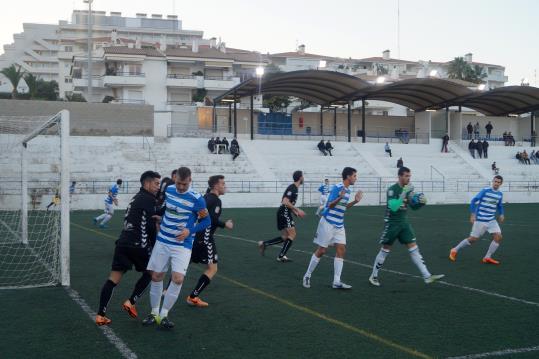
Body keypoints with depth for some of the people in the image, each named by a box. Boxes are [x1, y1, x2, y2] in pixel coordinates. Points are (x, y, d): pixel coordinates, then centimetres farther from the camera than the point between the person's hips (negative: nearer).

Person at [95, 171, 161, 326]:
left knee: (114, 278, 2)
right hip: (139, 244, -8)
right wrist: (156, 245, 2)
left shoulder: (137, 197, 24)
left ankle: (100, 315, -3)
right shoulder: (149, 199, -5)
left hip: (123, 242, 8)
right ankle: (131, 302, 10)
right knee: (149, 272, 16)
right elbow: (151, 226, -9)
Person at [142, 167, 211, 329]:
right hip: (163, 241, 4)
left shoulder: (197, 199, -14)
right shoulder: (168, 190, 1)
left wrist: (190, 231, -18)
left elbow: (206, 221, -5)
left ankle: (164, 315, 0)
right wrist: (160, 220, 13)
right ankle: (154, 313, 23)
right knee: (156, 277, 6)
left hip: (182, 245, -4)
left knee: (178, 279, -16)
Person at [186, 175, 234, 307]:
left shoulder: (205, 197, 15)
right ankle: (193, 297, -5)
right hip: (204, 238, -9)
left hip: (194, 235, 9)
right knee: (212, 268, -3)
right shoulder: (215, 200, -12)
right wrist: (225, 225, -9)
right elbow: (212, 219, -22)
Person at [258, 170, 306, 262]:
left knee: (285, 237, 11)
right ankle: (281, 256, -6)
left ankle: (264, 244, 11)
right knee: (292, 234, -9)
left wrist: (296, 213, 15)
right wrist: (298, 210, -20)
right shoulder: (292, 188, -14)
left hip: (285, 213, 10)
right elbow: (285, 202, -24)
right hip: (284, 213, -10)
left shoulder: (294, 188, 16)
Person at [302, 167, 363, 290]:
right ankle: (307, 276, 15)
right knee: (321, 250, -1)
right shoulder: (337, 188, -15)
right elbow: (330, 205, -17)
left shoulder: (348, 190, 11)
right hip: (328, 223, -8)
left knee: (341, 249, -2)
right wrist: (340, 197, -34)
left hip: (339, 225, 8)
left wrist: (355, 201, 8)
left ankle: (336, 282, -1)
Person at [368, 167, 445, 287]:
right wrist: (404, 193, -31)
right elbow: (393, 207, -29)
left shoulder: (407, 189, 5)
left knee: (414, 249, -1)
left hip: (404, 223, 6)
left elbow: (413, 206, 14)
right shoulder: (392, 190, -16)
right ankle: (373, 276, 20)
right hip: (392, 224, -6)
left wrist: (421, 202, -7)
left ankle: (427, 276, -5)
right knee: (385, 251, 4)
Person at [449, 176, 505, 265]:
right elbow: (474, 201, -10)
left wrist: (501, 214, 5)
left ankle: (487, 257, 1)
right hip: (480, 220, -6)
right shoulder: (485, 191, -12)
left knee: (498, 237, -10)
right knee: (473, 239, -2)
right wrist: (472, 214, -16)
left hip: (492, 220, 6)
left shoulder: (500, 194, 7)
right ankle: (454, 250, 17)